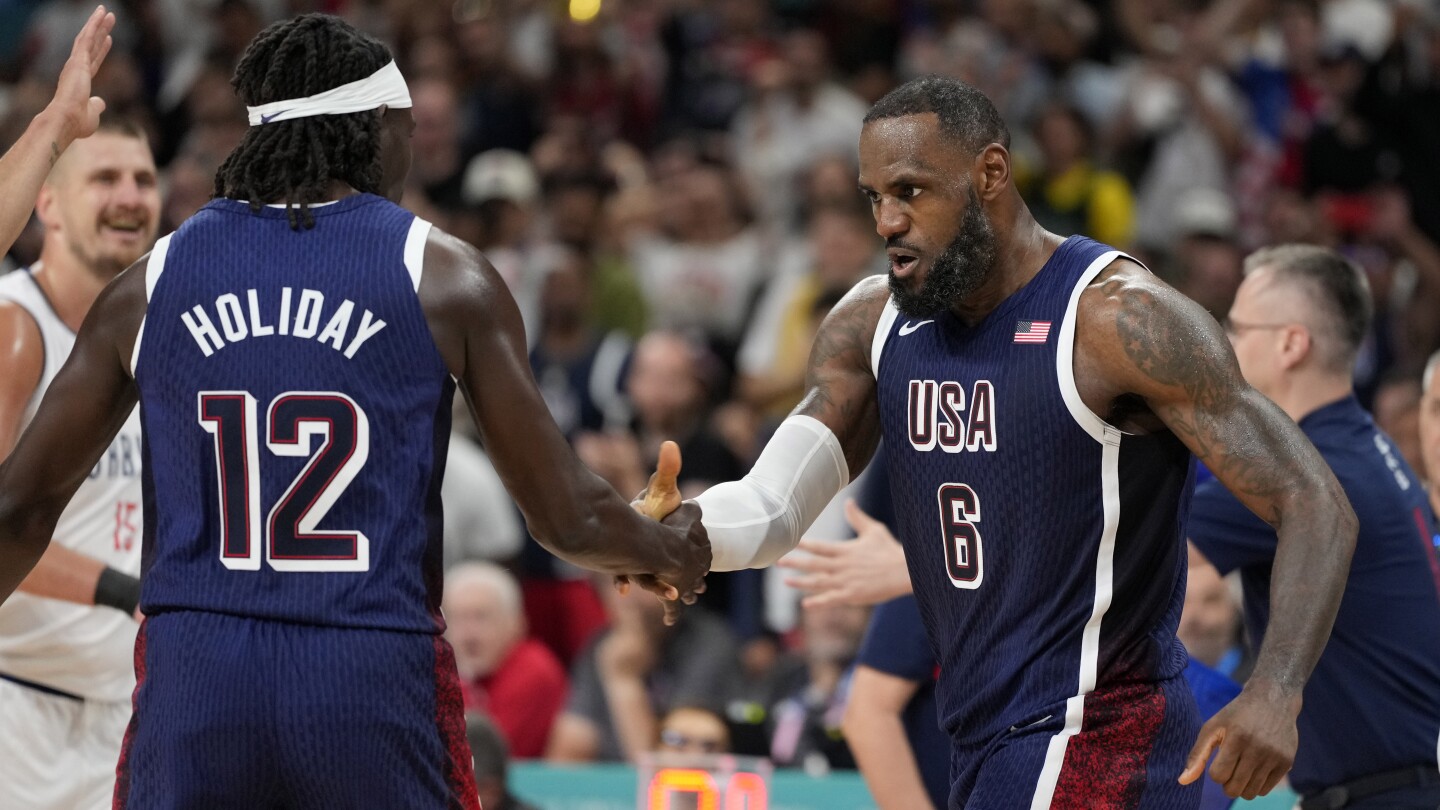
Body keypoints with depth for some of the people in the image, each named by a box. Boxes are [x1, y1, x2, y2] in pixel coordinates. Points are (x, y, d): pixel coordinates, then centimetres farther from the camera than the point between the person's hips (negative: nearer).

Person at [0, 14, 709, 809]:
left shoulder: (151, 281, 8)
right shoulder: (441, 276, 1)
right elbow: (569, 519, 3)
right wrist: (666, 553, 24)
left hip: (192, 680, 2)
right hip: (376, 684, -2)